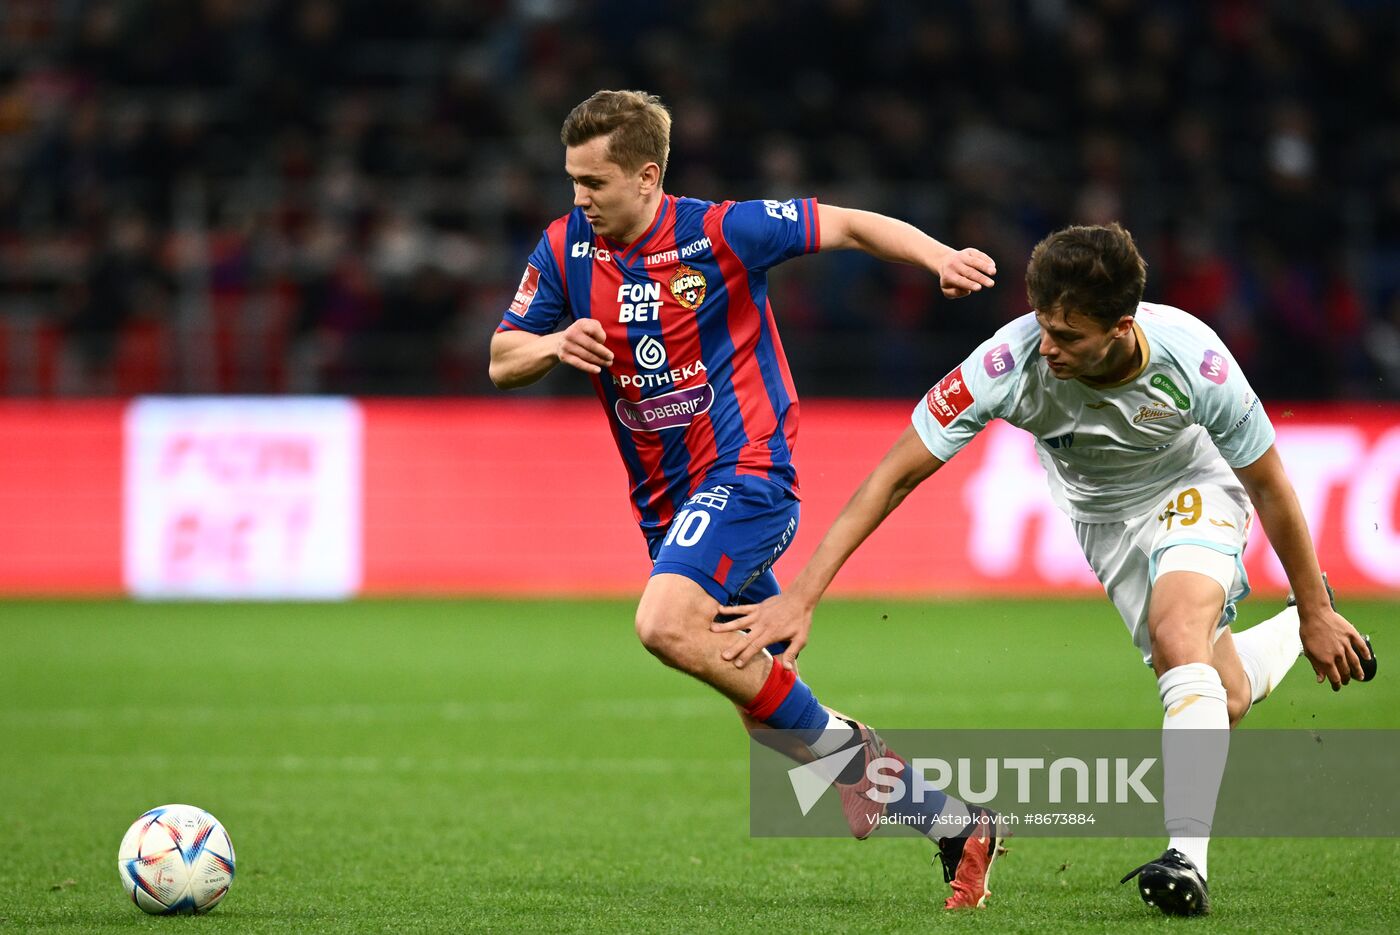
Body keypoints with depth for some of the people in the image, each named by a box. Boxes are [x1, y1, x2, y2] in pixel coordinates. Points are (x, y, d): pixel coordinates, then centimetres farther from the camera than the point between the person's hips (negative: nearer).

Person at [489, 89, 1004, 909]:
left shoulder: (720, 232, -12)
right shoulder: (566, 249, 2)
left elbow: (848, 225, -5)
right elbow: (502, 361, 7)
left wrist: (941, 257, -21)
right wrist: (554, 345, -15)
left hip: (744, 473, -7)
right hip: (666, 500, 7)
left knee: (665, 623, -31)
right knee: (765, 702, 8)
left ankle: (841, 748, -12)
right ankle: (954, 822, 20)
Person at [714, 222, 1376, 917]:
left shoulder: (1192, 358, -35)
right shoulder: (1009, 363, -35)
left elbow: (1270, 487, -19)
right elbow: (896, 474, -28)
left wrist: (1315, 612, -9)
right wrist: (802, 594, -33)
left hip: (1193, 491, -3)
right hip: (1101, 515, 3)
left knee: (1179, 633, -31)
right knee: (1225, 700, 2)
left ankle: (1187, 859, -31)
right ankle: (1290, 638, 39)